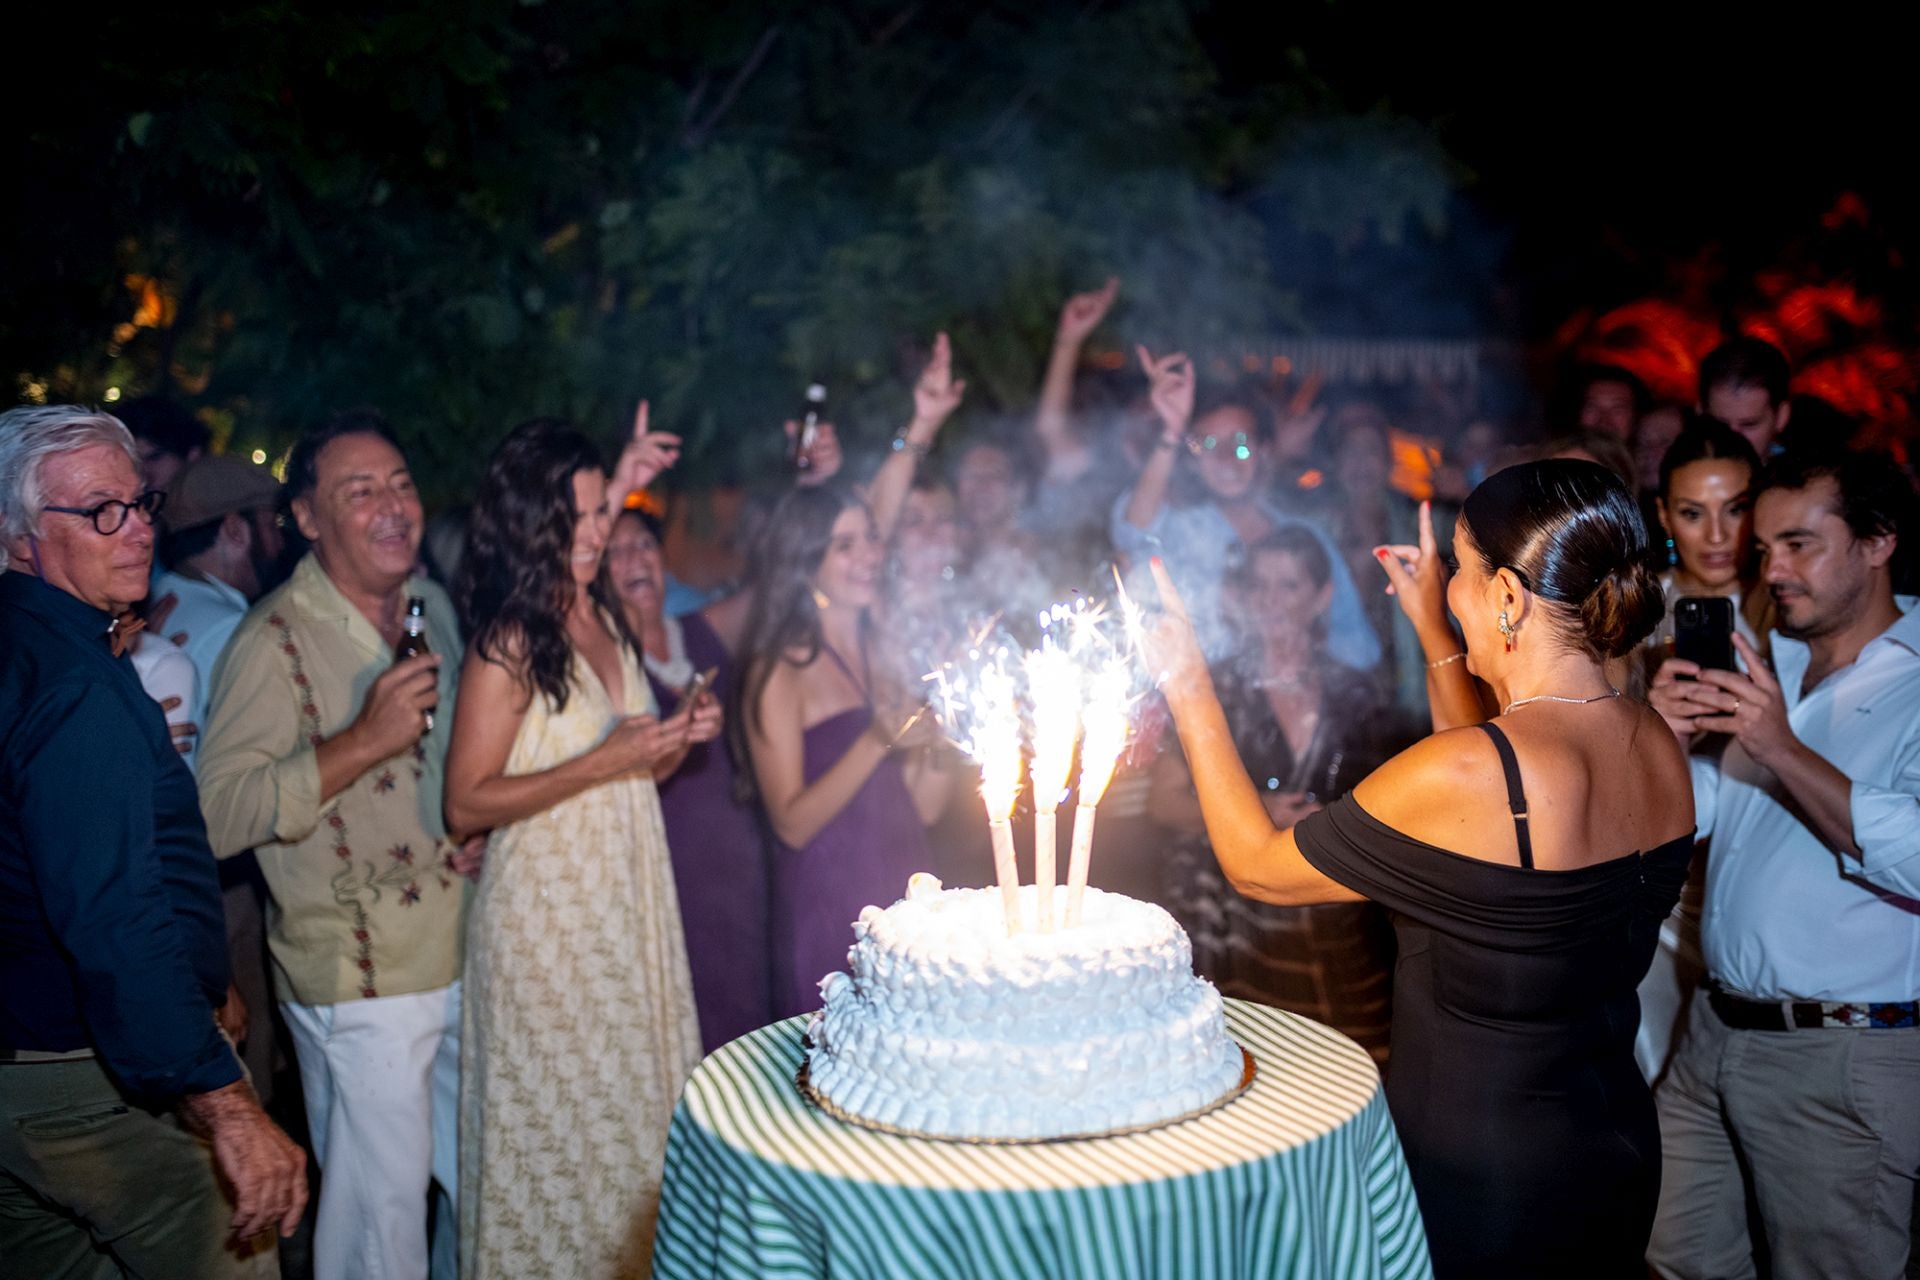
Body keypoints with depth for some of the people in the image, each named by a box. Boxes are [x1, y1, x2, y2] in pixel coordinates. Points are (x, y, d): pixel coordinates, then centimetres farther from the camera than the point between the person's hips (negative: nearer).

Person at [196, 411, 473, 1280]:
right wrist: (363, 741, -27)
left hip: (463, 950, 7)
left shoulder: (433, 605, 8)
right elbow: (216, 815, -23)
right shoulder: (275, 640, -14)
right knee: (381, 1206, 3)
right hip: (360, 980, -7)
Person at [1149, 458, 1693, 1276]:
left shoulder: (1461, 772, -28)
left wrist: (1187, 686, -6)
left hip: (1473, 1187, -7)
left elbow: (1258, 867, -15)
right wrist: (1434, 633, 18)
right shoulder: (1659, 749, -5)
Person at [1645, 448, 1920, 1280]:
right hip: (1715, 1029, 7)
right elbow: (1692, 818, 12)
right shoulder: (1770, 664, 10)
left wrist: (1783, 751, -26)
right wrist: (1670, 741, -8)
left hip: (1842, 1060, -6)